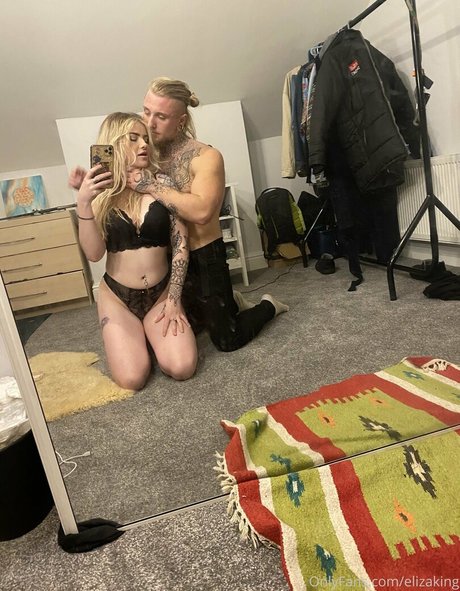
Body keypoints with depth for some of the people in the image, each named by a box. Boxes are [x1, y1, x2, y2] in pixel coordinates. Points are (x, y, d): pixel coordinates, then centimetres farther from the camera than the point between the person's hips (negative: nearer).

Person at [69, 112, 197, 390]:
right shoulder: (100, 191, -4)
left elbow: (181, 245, -6)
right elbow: (93, 253, -13)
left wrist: (174, 300, -10)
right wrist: (83, 201, -25)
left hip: (161, 291, 0)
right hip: (117, 296, 0)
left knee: (182, 368, -17)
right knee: (131, 379, -14)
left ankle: (151, 331, 16)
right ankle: (136, 335, 20)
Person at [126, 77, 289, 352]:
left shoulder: (205, 156, -16)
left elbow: (201, 211, -33)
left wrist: (152, 186, -29)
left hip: (204, 258, -6)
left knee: (227, 341, 4)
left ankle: (268, 306, 32)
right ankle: (230, 303, 45)